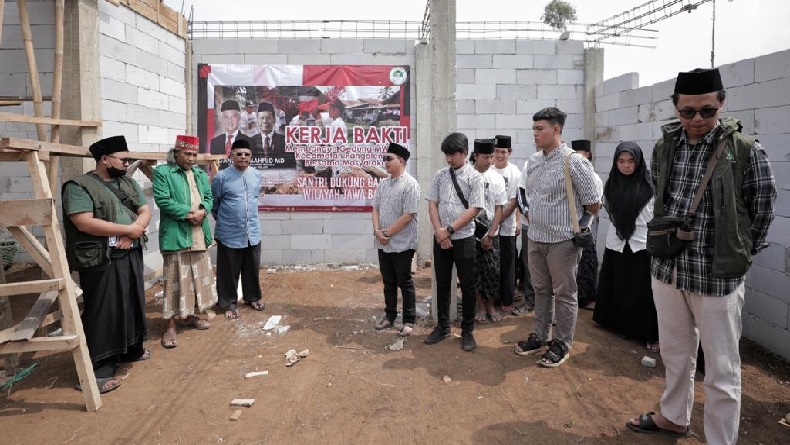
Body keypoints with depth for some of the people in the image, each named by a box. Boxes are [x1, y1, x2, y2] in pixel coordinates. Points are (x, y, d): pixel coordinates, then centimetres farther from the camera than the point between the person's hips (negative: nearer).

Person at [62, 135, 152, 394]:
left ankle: (131, 349, 35)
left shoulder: (129, 184, 12)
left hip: (131, 256, 7)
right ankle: (99, 368, 5)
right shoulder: (79, 187, -11)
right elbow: (84, 223, -21)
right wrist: (128, 229, -17)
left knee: (132, 305, 17)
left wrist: (132, 232, -14)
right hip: (101, 261, -7)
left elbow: (145, 212, 7)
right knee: (102, 313, -3)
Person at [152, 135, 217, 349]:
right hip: (176, 235, -7)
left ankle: (191, 315, 31)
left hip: (199, 237, 7)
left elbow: (209, 197, 12)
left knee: (198, 278, 15)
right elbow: (163, 200, -15)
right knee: (175, 280, -3)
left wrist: (202, 211, -9)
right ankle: (170, 326, 5)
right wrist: (188, 213, -18)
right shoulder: (162, 172, -5)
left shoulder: (201, 174, 16)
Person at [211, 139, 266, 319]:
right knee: (229, 271, 7)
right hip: (229, 234, -4)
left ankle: (252, 297, 35)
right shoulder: (222, 177, -12)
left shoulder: (257, 175, 2)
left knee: (252, 268, 17)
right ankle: (229, 303, 22)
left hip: (253, 232, 4)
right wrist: (223, 219, 9)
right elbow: (213, 203, 0)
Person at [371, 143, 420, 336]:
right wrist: (377, 231, -6)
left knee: (404, 282, 4)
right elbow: (375, 208, 11)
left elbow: (408, 215, -18)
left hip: (402, 244, -6)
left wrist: (388, 232, -15)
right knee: (388, 281, 16)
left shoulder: (410, 184, -13)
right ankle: (389, 315, 30)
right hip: (383, 243, 7)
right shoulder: (383, 184, 9)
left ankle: (409, 321, 16)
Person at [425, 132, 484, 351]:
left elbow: (474, 210, -11)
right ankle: (443, 326, 27)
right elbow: (432, 204, 5)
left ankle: (467, 331, 18)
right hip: (440, 238, 4)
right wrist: (439, 231, -9)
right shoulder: (440, 175, 7)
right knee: (442, 283, 13)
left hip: (463, 238, -4)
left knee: (467, 285, 4)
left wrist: (449, 230, -15)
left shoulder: (474, 177, -5)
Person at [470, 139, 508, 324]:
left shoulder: (497, 178, 1)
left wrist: (491, 234, -5)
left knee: (492, 270, 2)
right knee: (475, 270, 6)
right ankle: (481, 307, 19)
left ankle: (491, 306, 20)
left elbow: (499, 209, 1)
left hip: (490, 233, 1)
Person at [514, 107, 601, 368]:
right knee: (541, 290, 18)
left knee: (564, 293, 7)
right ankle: (540, 336, 31)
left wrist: (573, 218, 4)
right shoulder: (533, 161, 7)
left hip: (562, 240, -6)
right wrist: (533, 216, 13)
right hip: (535, 238, 7)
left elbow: (594, 204, -9)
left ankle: (561, 344, 21)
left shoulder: (573, 162, -14)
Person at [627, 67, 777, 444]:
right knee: (674, 353, 22)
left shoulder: (745, 150, -11)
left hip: (717, 275, -5)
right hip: (667, 269, 5)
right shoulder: (664, 147, 3)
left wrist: (740, 255, 2)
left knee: (722, 371, 6)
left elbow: (763, 210, -2)